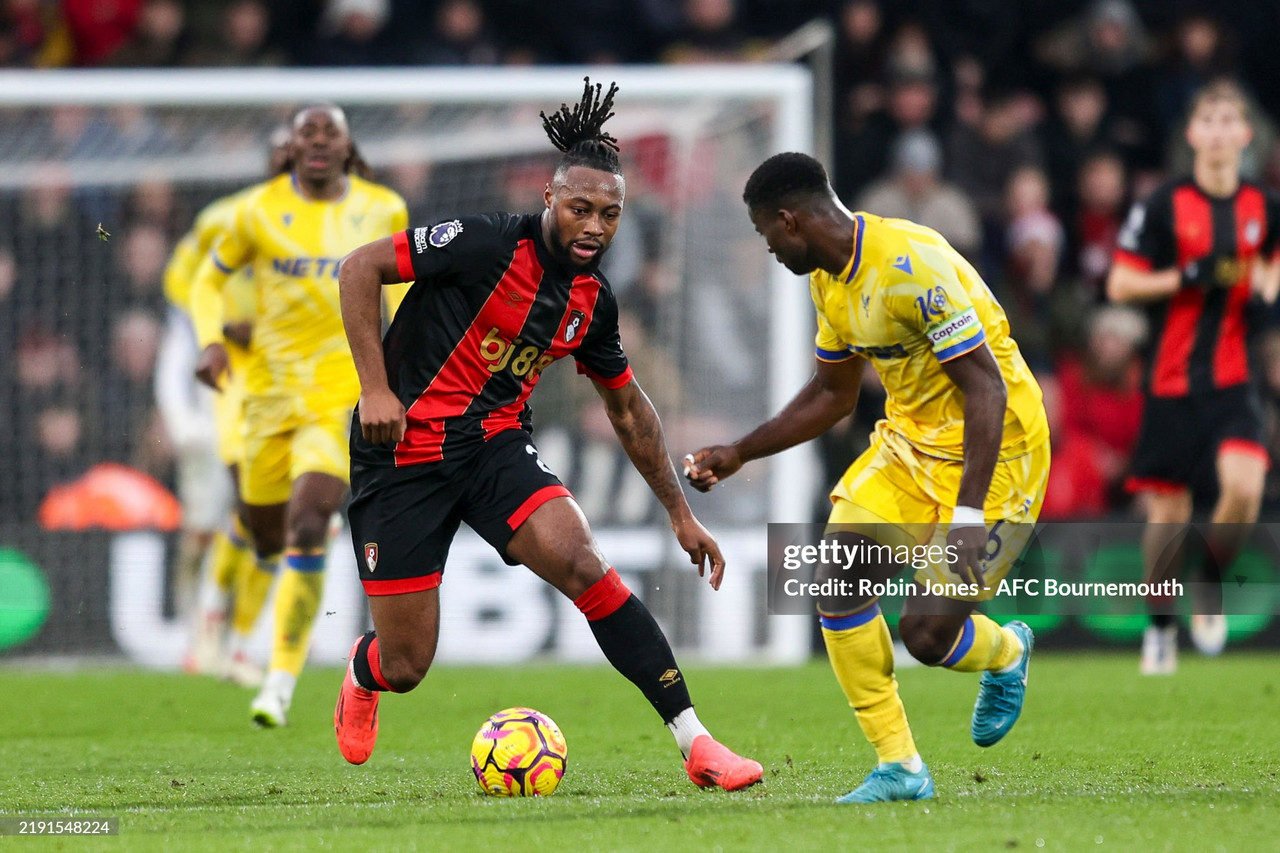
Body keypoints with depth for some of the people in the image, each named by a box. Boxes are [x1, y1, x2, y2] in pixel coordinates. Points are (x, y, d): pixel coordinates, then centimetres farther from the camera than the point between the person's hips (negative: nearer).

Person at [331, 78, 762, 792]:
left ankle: (696, 744, -22)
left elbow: (629, 411, 18)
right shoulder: (490, 245, -17)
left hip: (497, 447, 4)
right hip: (404, 450, -4)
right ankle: (363, 674, 38)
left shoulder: (593, 302, 3)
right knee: (404, 669, -3)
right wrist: (375, 387, -21)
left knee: (585, 566, -23)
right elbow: (359, 268, -14)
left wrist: (680, 513, 19)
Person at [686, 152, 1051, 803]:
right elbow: (832, 394, 18)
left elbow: (986, 388, -28)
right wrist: (739, 453, 13)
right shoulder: (829, 280, 3)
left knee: (926, 635, -12)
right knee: (838, 581, -8)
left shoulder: (910, 267, -27)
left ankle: (1007, 654, 25)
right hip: (912, 438, 9)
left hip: (990, 448, -9)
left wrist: (968, 515, -33)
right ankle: (899, 769, 1)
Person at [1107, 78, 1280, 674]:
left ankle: (1211, 591, 6)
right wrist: (1188, 277, -17)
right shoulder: (1163, 206, -5)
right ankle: (1160, 626, 22)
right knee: (1169, 508, 2)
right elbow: (1119, 285, -5)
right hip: (1172, 376, -2)